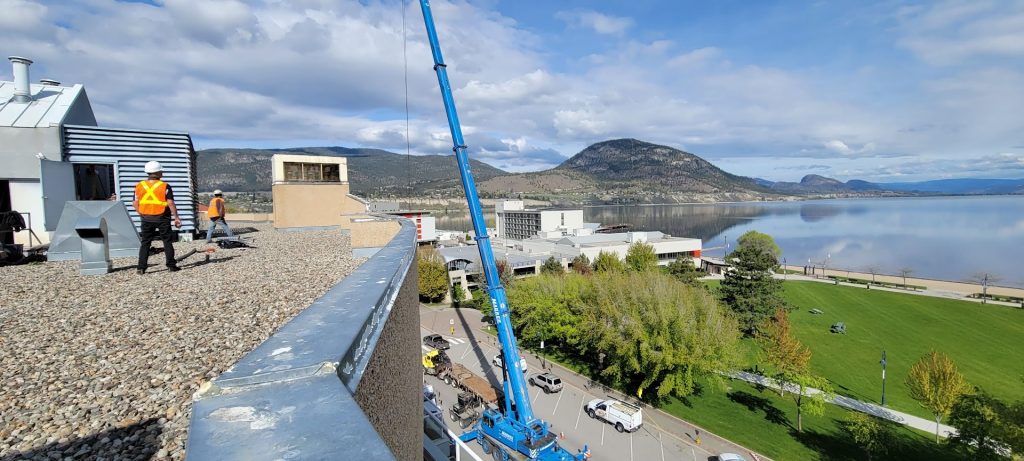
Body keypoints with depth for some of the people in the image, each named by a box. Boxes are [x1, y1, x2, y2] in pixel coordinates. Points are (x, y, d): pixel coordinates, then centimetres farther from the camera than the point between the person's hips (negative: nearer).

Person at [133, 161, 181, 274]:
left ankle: (141, 268, 6)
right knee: (167, 242, 7)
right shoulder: (165, 186, -11)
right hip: (162, 218, -4)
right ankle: (171, 265, 8)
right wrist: (176, 218, -7)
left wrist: (142, 215, 18)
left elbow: (135, 203, 5)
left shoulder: (139, 186, 3)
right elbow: (171, 204, -13)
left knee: (145, 243, 10)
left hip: (146, 219, 4)